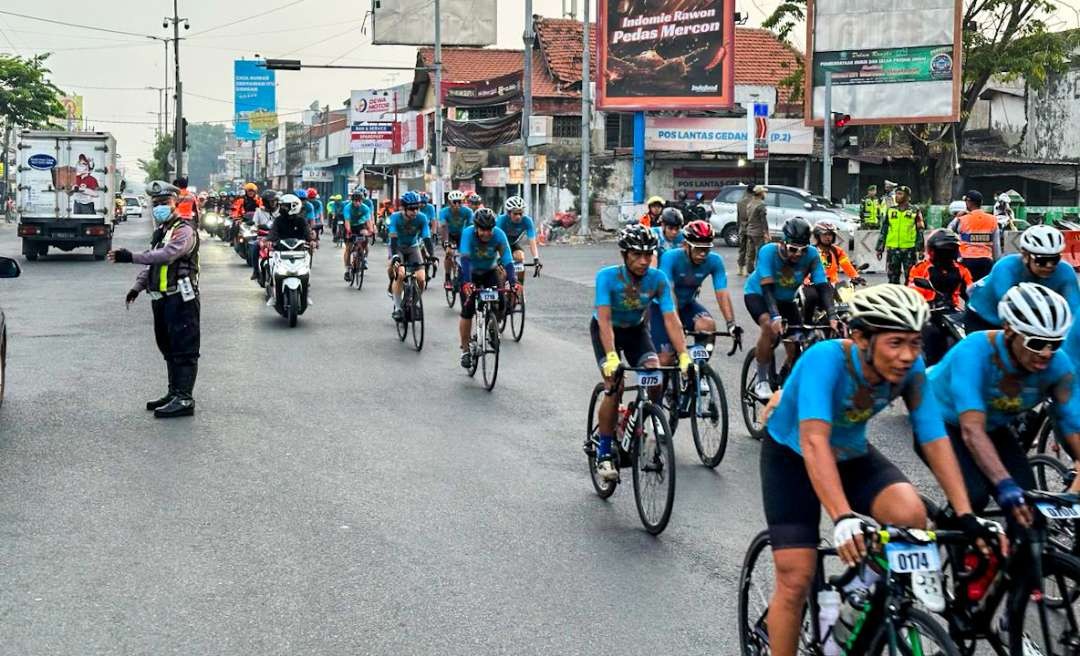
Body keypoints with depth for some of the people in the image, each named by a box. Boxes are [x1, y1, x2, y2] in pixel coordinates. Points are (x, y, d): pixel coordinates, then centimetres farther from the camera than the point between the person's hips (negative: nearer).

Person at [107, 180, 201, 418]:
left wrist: (132, 257, -31)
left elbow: (166, 255, -28)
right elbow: (153, 263, 25)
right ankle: (174, 393, 25)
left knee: (184, 349, -9)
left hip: (181, 299, -10)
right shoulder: (161, 230, 20)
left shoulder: (184, 229, -12)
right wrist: (138, 286, 13)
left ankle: (184, 399, -10)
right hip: (162, 298, 10)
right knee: (168, 348, 16)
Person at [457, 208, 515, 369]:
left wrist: (512, 283, -47)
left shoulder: (499, 234, -26)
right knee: (467, 312, -8)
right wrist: (467, 282, -54)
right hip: (470, 273, -1)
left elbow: (508, 260, -32)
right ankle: (465, 350, 5)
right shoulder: (468, 233, -30)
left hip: (490, 271, 1)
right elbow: (465, 259, -40)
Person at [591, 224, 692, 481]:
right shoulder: (607, 276, -30)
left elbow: (671, 319, -26)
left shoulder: (658, 279, -23)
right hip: (606, 331, -3)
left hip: (637, 330, 3)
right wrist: (611, 357, -49)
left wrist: (684, 355, -38)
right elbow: (604, 319, -37)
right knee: (614, 387, -20)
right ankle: (604, 453, -7)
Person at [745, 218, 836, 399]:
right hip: (757, 294, -4)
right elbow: (767, 287, -37)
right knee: (770, 326, -33)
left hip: (785, 299, 4)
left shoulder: (812, 255, -24)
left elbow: (823, 286, -26)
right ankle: (761, 381, -20)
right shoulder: (769, 251, -31)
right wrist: (775, 317, -50)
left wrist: (832, 316, -39)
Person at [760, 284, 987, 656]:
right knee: (795, 579, -9)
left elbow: (935, 440, -21)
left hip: (852, 454, 4)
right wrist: (843, 517, -56)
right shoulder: (826, 359, -35)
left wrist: (966, 516, -30)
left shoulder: (910, 369, -21)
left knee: (911, 514, -25)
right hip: (792, 457, -3)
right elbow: (814, 441, -45)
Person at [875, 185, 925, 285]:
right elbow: (883, 230, 14)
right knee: (893, 278, 6)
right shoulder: (890, 210, 11)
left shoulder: (915, 211, 3)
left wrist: (920, 249, -3)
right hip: (893, 249, 3)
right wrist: (879, 248, 10)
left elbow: (920, 231, 3)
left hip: (909, 250, -3)